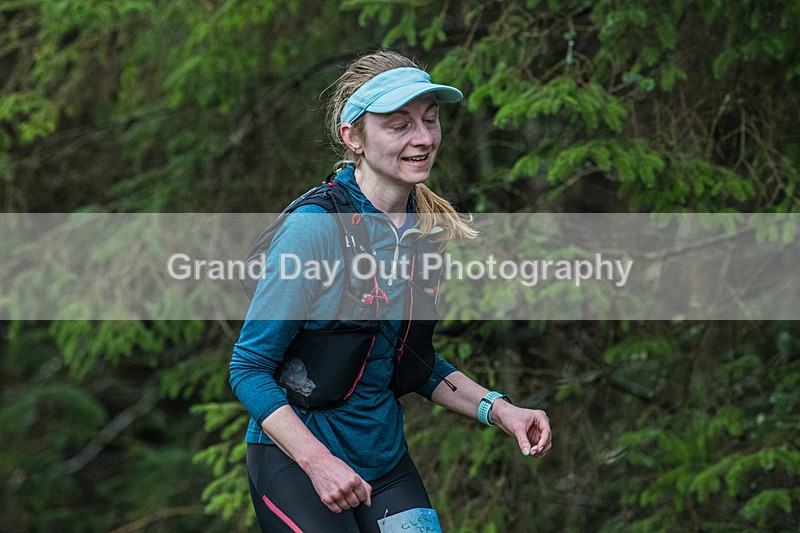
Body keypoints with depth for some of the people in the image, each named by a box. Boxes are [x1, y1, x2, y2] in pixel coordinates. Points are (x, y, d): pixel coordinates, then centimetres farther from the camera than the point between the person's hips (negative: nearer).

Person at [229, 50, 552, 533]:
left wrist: (497, 409, 0)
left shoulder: (425, 230, 2)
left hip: (386, 457, 6)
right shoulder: (316, 229, -19)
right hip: (294, 461, -6)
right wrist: (318, 462, -27)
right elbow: (249, 368, -16)